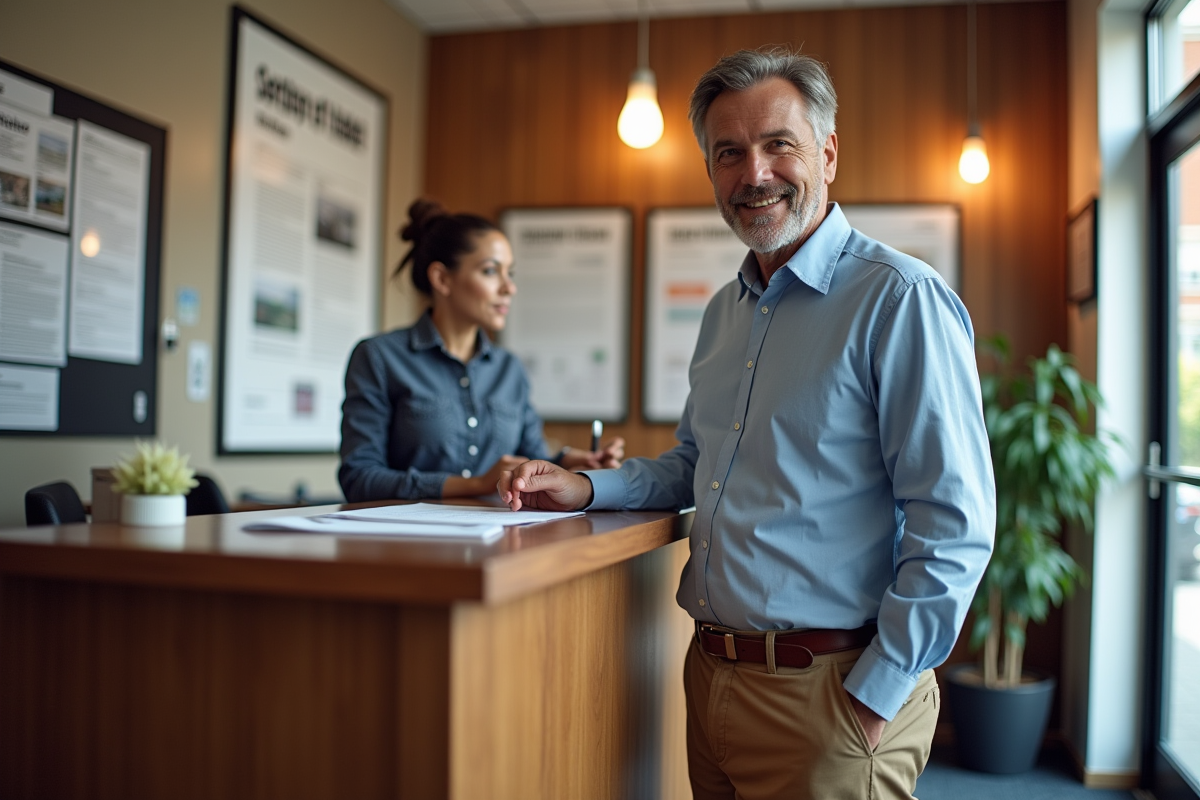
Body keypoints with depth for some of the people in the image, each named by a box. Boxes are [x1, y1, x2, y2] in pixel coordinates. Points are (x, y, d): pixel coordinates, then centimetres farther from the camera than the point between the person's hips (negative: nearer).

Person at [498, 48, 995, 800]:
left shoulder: (900, 298, -14)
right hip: (711, 675, 8)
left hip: (825, 694, -7)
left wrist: (875, 698, -17)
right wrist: (588, 489, 7)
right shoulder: (725, 311, 11)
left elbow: (954, 528, -18)